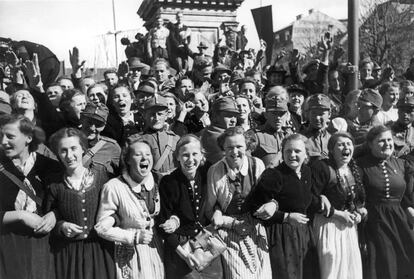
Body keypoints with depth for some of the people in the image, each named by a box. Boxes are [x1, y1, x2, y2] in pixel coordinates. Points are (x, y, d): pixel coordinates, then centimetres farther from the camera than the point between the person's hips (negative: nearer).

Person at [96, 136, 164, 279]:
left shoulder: (158, 181, -3)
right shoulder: (114, 187, -17)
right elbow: (102, 227, -13)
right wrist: (134, 236, -20)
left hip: (156, 251, 4)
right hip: (129, 254, -4)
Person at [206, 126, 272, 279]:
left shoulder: (257, 165, -6)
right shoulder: (215, 171, -9)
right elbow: (210, 208, -2)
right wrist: (233, 223, -11)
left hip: (256, 231, 2)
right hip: (229, 232, -2)